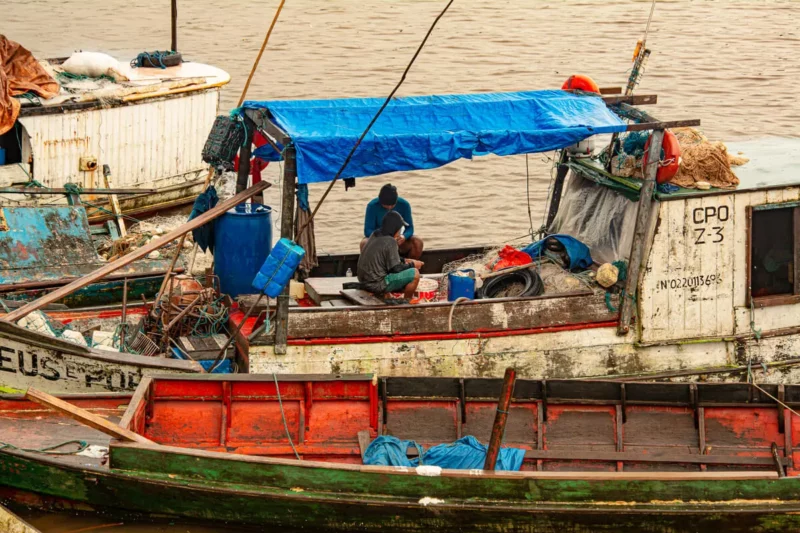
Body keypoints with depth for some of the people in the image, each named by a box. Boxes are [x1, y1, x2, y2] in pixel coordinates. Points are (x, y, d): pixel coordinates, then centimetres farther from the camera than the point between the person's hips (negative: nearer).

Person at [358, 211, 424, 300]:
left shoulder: (375, 235, 8)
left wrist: (404, 261, 17)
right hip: (377, 284, -10)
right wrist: (412, 265, 0)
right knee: (414, 273, -8)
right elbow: (395, 268, -15)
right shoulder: (390, 242, -19)